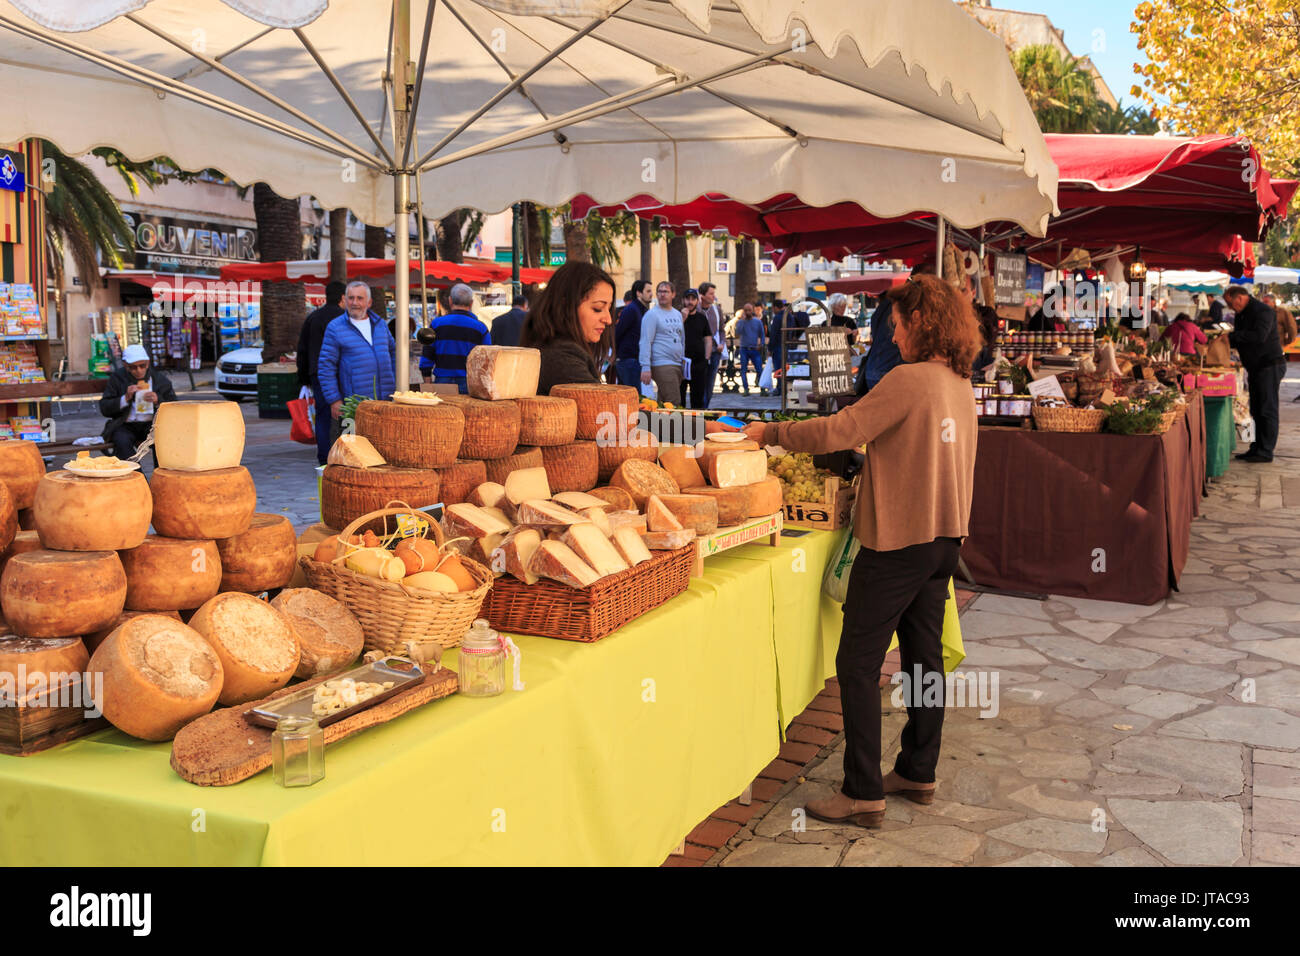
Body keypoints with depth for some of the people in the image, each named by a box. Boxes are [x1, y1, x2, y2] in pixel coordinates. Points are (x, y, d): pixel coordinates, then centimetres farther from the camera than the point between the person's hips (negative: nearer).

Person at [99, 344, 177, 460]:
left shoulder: (160, 379, 5)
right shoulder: (116, 378, 5)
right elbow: (104, 409, 0)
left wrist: (158, 401, -15)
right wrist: (126, 398, -15)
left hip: (151, 424, 0)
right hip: (125, 426, 0)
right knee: (122, 442, -32)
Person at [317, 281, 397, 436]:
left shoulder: (381, 324, 14)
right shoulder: (335, 328, 0)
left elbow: (393, 352, 24)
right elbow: (325, 366, -2)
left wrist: (399, 383, 15)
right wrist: (334, 400, -9)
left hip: (386, 399, 4)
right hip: (353, 403, -4)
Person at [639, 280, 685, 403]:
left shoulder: (678, 314, 18)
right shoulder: (652, 314, -5)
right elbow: (646, 342, -10)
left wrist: (683, 358, 18)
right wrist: (646, 367, -17)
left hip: (678, 365, 7)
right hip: (662, 365, -7)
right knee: (674, 404, -14)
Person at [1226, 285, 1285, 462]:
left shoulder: (1263, 312, -16)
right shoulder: (1241, 314, 14)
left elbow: (1259, 336, -29)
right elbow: (1239, 339, 22)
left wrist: (1231, 336, -23)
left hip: (1270, 366, -10)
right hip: (1256, 367, 10)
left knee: (1267, 410, -7)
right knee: (1257, 410, 11)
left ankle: (1265, 451, -5)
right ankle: (1258, 448, 17)